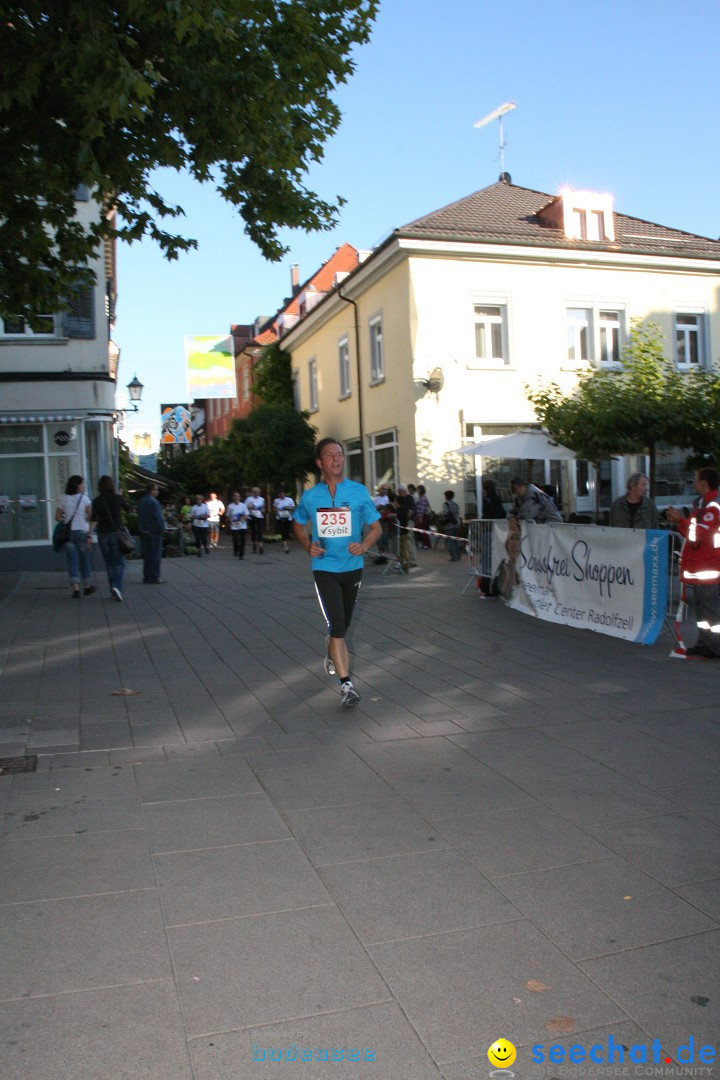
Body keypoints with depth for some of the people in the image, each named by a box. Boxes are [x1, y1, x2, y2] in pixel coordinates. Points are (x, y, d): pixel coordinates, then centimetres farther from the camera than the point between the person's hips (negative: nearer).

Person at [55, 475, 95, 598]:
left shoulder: (64, 499, 5)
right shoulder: (84, 498, -4)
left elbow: (57, 517, 5)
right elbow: (90, 517, -10)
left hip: (68, 533, 2)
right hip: (82, 532, -2)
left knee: (72, 561, 2)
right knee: (85, 560, 12)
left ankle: (75, 589, -8)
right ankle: (87, 587, 24)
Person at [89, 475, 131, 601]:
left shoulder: (97, 500, -3)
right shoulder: (118, 498, -3)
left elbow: (93, 519, -11)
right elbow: (128, 508, 16)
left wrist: (90, 535, -10)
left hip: (102, 534, 2)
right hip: (116, 534, -1)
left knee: (109, 563, 14)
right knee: (119, 563, 2)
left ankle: (113, 589, 18)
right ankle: (117, 587, -20)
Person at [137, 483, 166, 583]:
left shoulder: (141, 502, 11)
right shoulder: (153, 501, -15)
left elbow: (139, 516, 16)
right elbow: (158, 518, -19)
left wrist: (140, 529, 19)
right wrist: (162, 529, -10)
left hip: (144, 532, 8)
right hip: (154, 532, -8)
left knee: (147, 555, 12)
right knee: (155, 554, -2)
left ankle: (147, 577, 15)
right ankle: (154, 577, -2)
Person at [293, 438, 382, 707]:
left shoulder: (359, 492, -2)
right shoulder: (310, 496, -1)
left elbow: (375, 527, 4)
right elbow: (297, 524, 16)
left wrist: (364, 546, -16)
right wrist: (308, 545, -3)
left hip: (352, 566, 2)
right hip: (324, 567, -2)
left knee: (342, 624, 18)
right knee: (337, 624, -14)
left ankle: (332, 654, 50)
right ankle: (346, 684, -13)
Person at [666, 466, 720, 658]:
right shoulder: (704, 503, 17)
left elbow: (701, 533, -24)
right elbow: (694, 533, 22)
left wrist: (681, 520, -18)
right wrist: (680, 521, 9)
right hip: (699, 567, 10)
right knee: (700, 606, 15)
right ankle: (705, 644, 22)